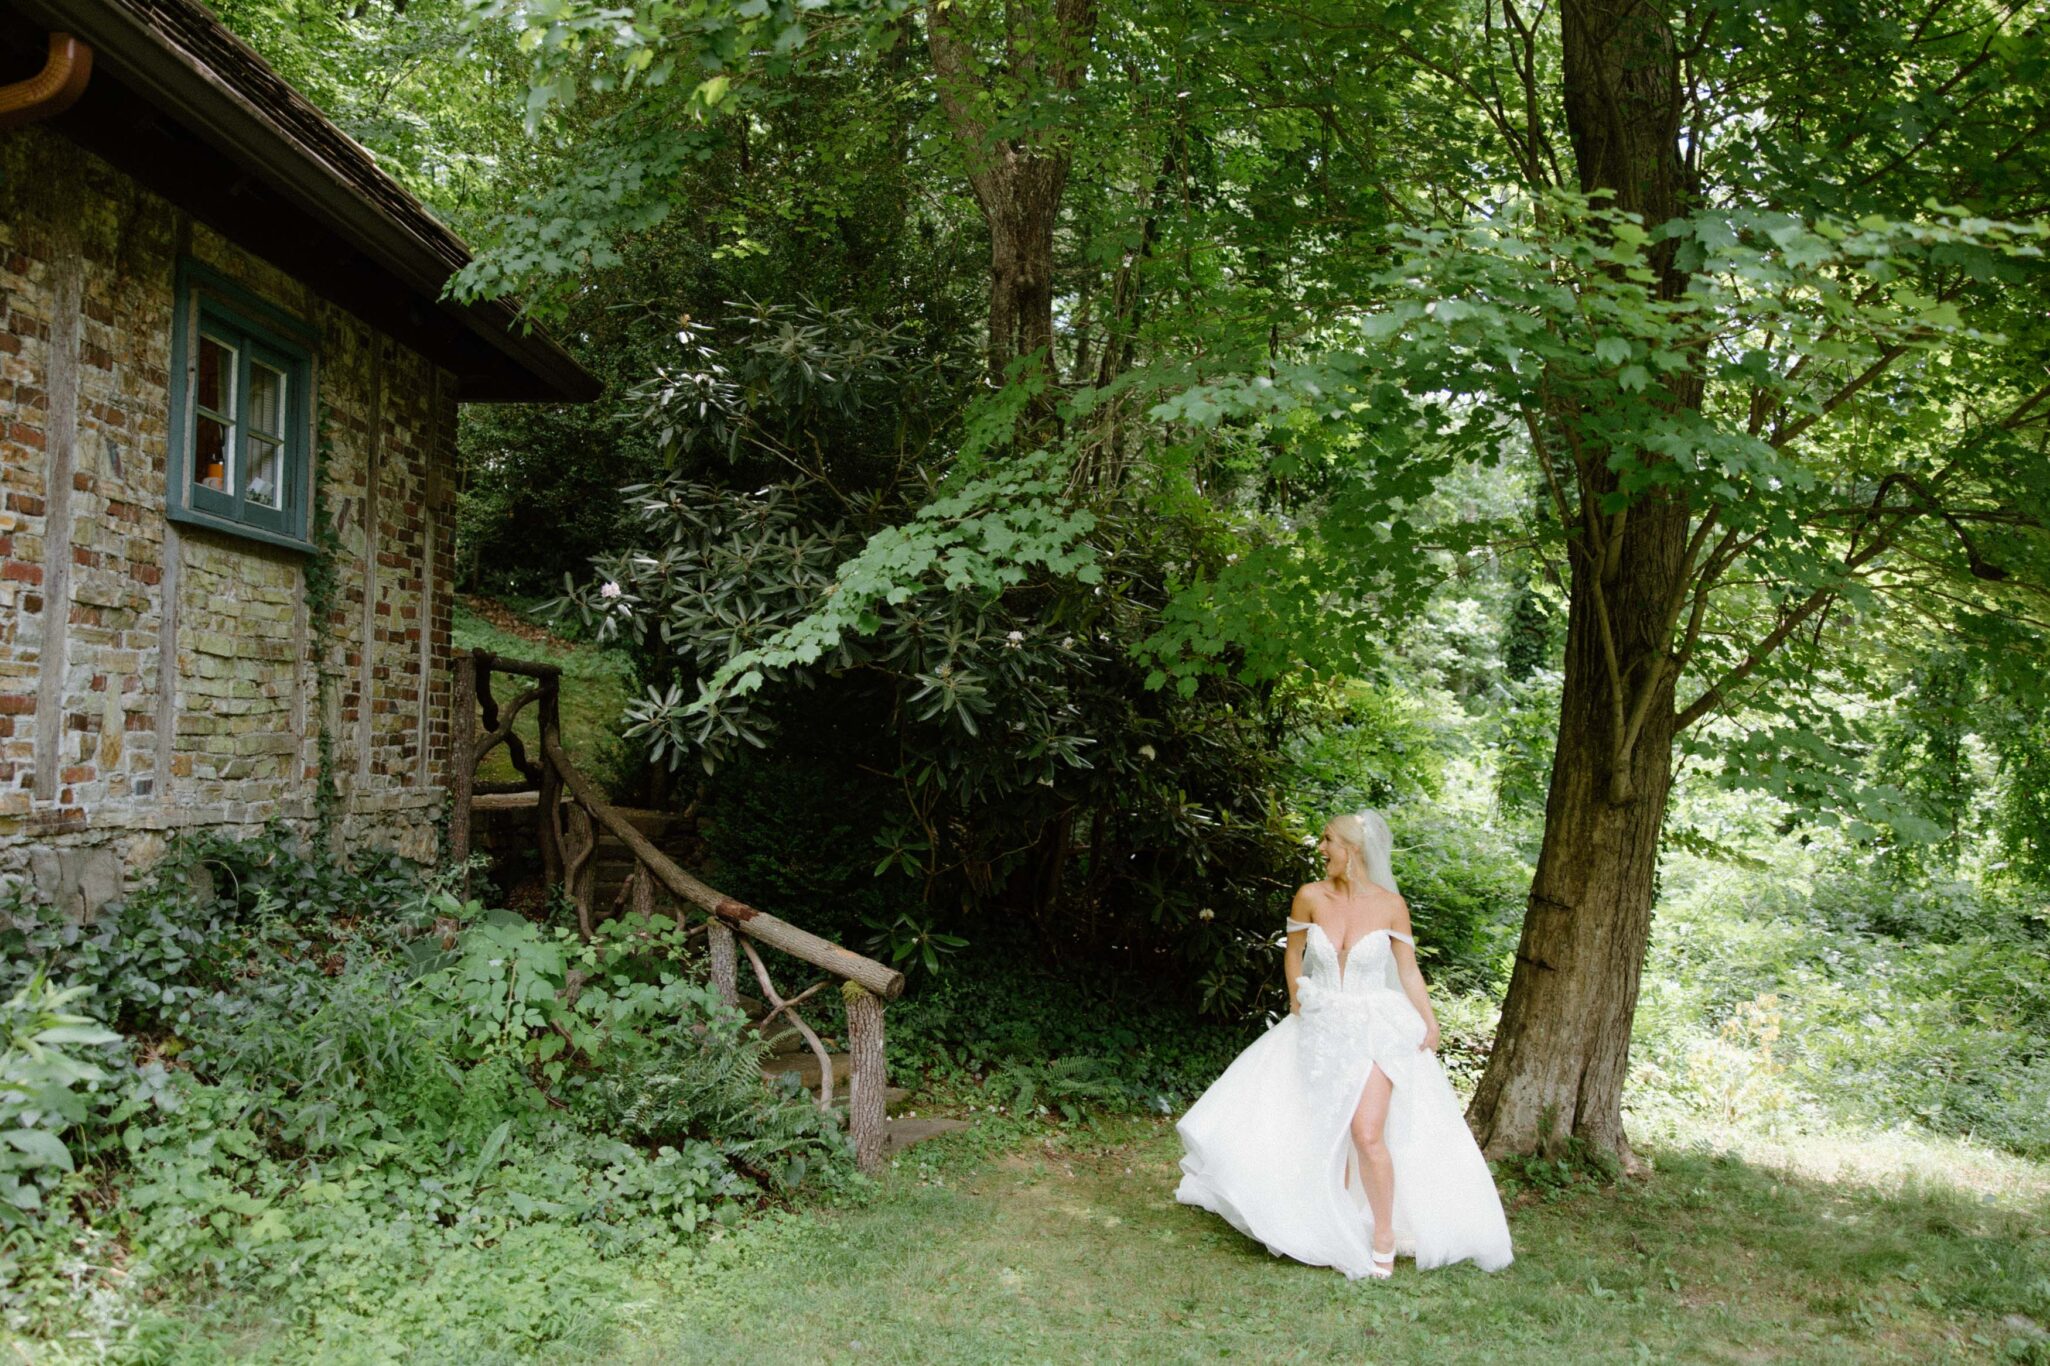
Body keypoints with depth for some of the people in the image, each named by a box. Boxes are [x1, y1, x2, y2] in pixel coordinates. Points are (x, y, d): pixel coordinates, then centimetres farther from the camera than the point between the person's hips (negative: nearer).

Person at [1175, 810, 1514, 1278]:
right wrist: (1298, 1001, 9)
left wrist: (1429, 1024, -8)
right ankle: (1340, 1228, 30)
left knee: (1367, 1135, -14)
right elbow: (1294, 952, 11)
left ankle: (1384, 1236, 5)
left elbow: (1408, 969, -1)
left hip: (1374, 1029, -3)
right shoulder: (1311, 897, -5)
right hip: (1319, 1029, 3)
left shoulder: (1390, 905, -8)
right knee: (1326, 1136, 10)